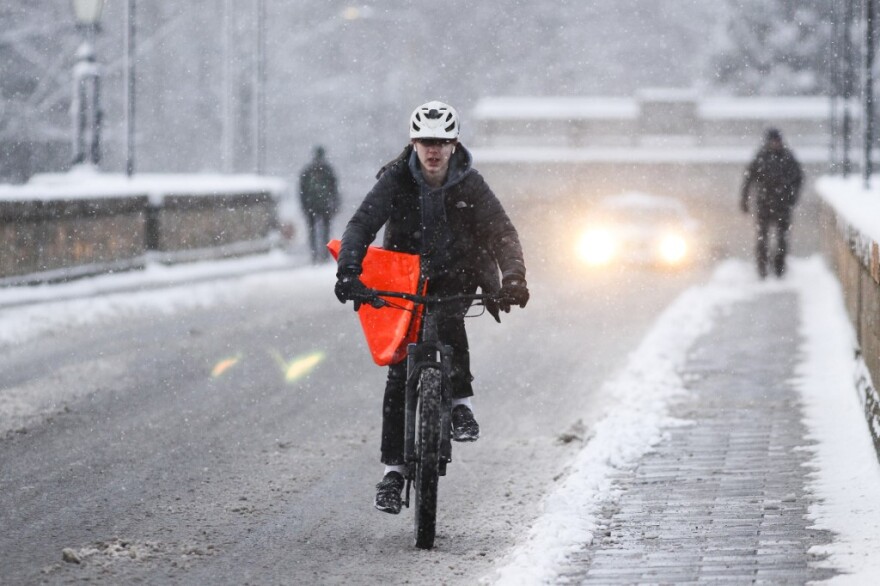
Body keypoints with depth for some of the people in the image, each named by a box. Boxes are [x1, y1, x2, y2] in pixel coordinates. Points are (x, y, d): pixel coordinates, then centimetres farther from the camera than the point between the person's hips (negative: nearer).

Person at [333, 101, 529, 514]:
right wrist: (348, 271, -40)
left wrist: (513, 277, -34)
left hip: (456, 278, 0)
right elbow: (362, 224, -22)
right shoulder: (395, 180, -12)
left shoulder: (470, 185, -9)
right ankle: (393, 469, -2)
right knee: (399, 374, -7)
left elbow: (502, 232, -15)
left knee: (448, 321, -35)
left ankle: (461, 403, -20)